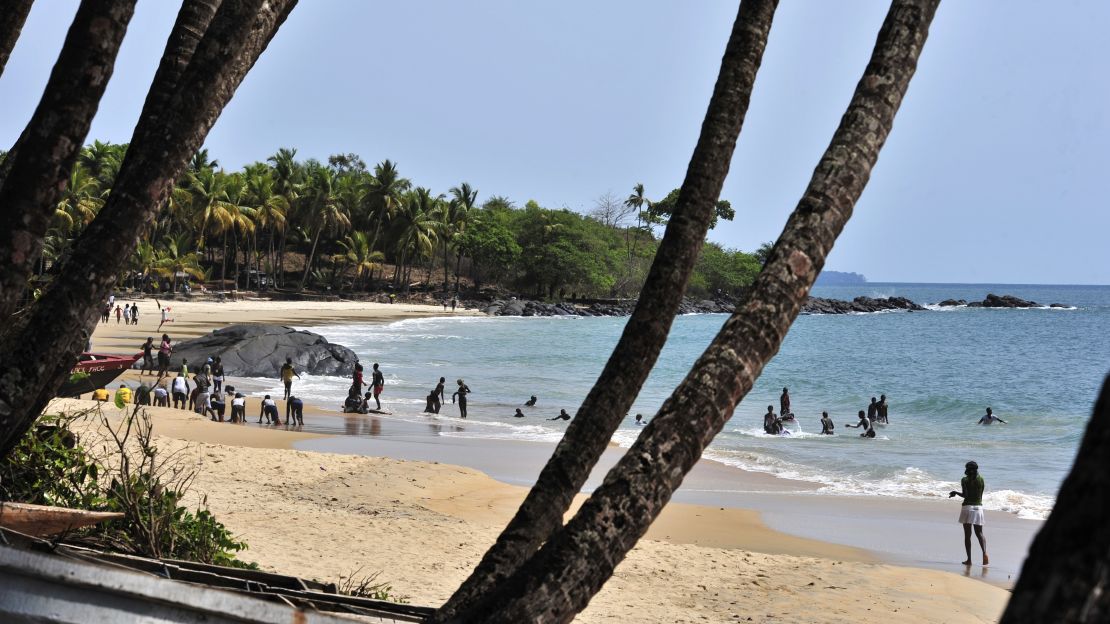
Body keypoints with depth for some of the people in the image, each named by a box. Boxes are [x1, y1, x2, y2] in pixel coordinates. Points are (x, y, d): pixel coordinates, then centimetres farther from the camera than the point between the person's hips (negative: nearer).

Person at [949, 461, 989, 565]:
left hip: (967, 507, -3)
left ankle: (969, 559, -1)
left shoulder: (965, 480, -6)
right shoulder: (981, 479, 5)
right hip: (978, 507, 3)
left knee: (967, 534, 2)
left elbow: (965, 495, -15)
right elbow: (980, 495, 8)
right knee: (979, 533, 11)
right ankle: (984, 552, -15)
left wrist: (955, 493, 0)